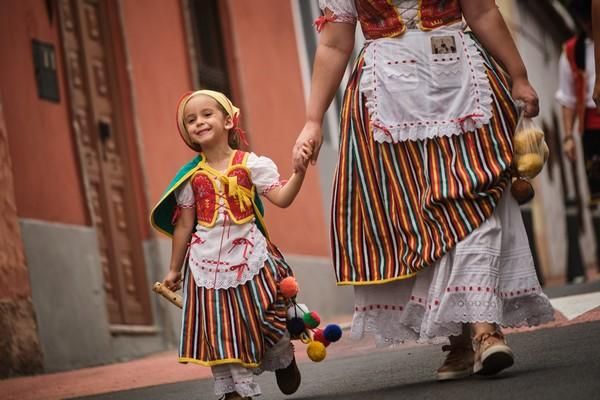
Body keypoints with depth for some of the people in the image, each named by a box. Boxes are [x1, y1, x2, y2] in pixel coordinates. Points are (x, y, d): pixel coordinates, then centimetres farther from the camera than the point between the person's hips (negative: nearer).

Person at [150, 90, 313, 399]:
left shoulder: (251, 164, -3)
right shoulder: (191, 177, 3)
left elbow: (282, 198, -13)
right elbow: (184, 225, 9)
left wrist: (299, 170, -29)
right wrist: (174, 268, 12)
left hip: (249, 256, -2)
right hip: (207, 262, 2)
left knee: (266, 317, 0)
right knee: (220, 328, 0)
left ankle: (283, 360, 31)